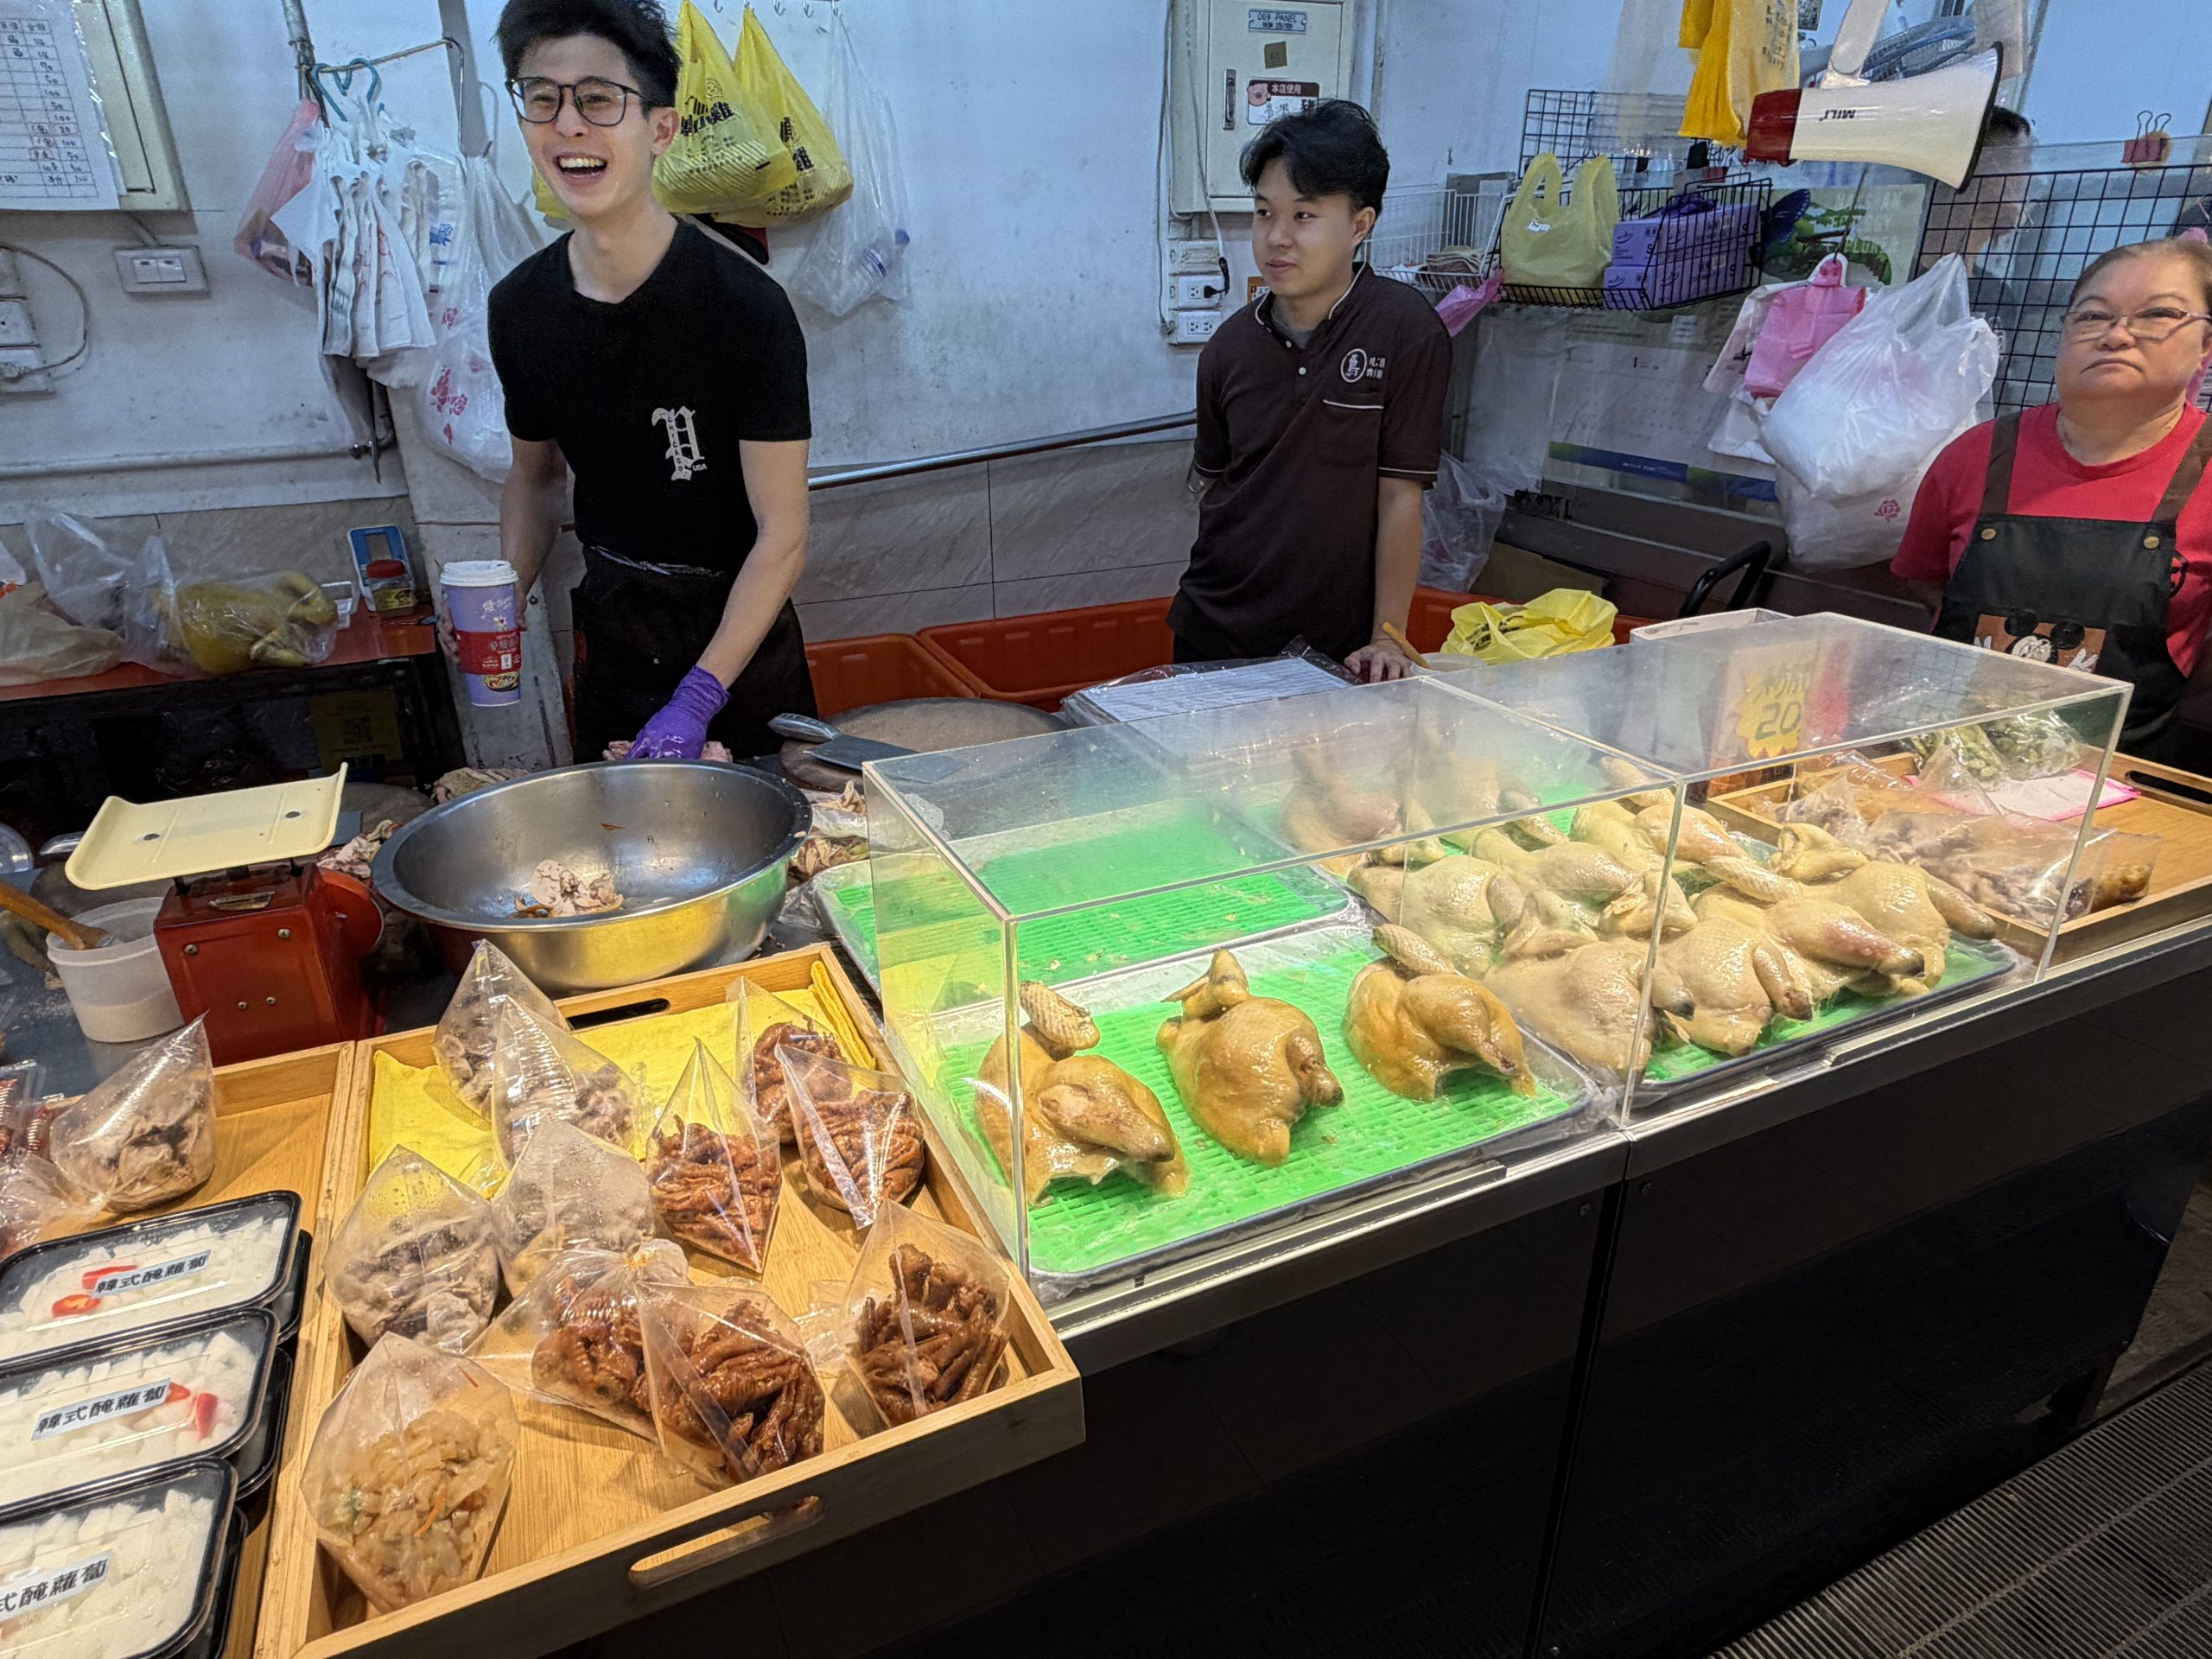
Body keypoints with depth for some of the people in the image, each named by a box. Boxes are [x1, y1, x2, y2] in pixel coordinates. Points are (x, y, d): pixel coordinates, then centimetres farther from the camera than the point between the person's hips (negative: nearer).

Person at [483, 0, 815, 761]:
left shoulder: (744, 306, -20)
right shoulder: (520, 305, -2)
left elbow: (781, 535, -20)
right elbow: (535, 473, 13)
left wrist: (698, 698, -25)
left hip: (735, 632, -5)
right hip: (607, 632, 5)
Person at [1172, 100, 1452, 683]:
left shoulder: (1403, 329, -12)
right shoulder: (1230, 345, 1)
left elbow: (1400, 495, -12)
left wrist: (1385, 640, -12)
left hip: (1333, 644, -4)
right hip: (1212, 628, 4)